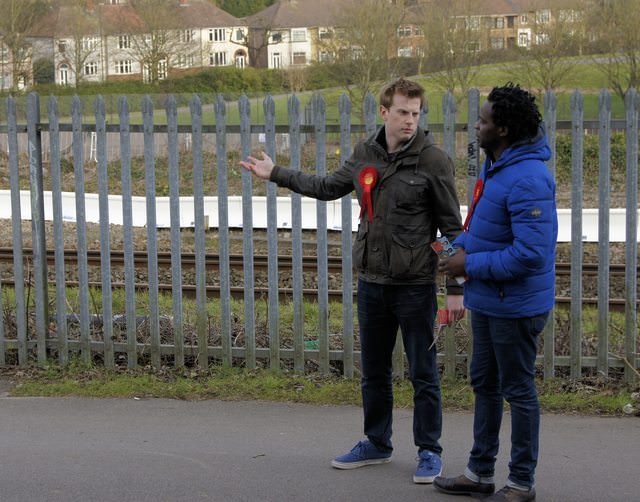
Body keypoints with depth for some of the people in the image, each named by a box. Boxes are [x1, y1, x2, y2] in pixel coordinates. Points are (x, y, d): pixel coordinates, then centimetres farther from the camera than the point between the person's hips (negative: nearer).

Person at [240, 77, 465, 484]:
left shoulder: (433, 160, -11)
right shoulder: (365, 153, 5)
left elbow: (452, 228, -9)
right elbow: (329, 187, 21)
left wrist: (456, 289, -11)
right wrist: (276, 174, 21)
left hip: (415, 286, -5)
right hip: (372, 283, 6)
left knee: (424, 374, 4)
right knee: (374, 371, 16)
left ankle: (429, 451, 18)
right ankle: (377, 444, 31)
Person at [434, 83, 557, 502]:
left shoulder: (528, 180, -26)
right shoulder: (495, 165, 7)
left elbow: (530, 254, -30)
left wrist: (471, 266, -21)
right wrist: (462, 246, 0)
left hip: (515, 306, -10)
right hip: (487, 301, 10)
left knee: (518, 390, 4)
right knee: (485, 385, 19)